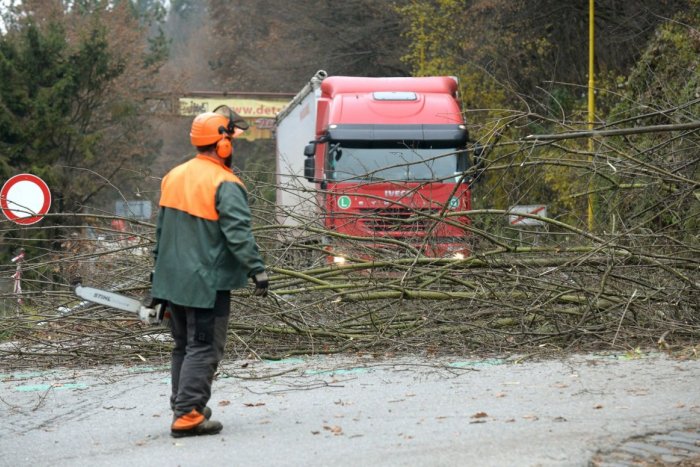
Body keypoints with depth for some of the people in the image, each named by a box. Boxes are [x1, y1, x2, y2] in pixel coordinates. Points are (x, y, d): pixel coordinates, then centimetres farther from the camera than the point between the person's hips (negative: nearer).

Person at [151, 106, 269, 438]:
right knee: (204, 349, -4)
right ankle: (188, 416, -7)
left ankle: (183, 407, 23)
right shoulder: (225, 185, -14)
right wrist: (257, 270, -22)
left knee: (183, 345, 17)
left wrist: (160, 269, 24)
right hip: (206, 284, -8)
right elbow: (238, 233, -23)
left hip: (172, 280, 8)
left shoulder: (174, 176, 11)